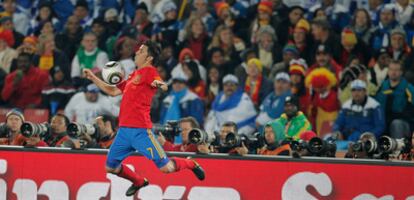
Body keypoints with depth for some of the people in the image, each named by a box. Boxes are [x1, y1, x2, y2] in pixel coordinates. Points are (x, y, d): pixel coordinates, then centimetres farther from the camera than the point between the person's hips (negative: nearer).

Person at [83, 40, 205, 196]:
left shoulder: (148, 71, -4)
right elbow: (113, 91, 31)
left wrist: (159, 83, -46)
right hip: (124, 129, 8)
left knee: (166, 168, -9)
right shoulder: (134, 75, 21)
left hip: (140, 130, -8)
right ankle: (139, 182, 34)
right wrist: (93, 78, 25)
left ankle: (190, 164, 21)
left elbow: (164, 87, -23)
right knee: (111, 167, 10)